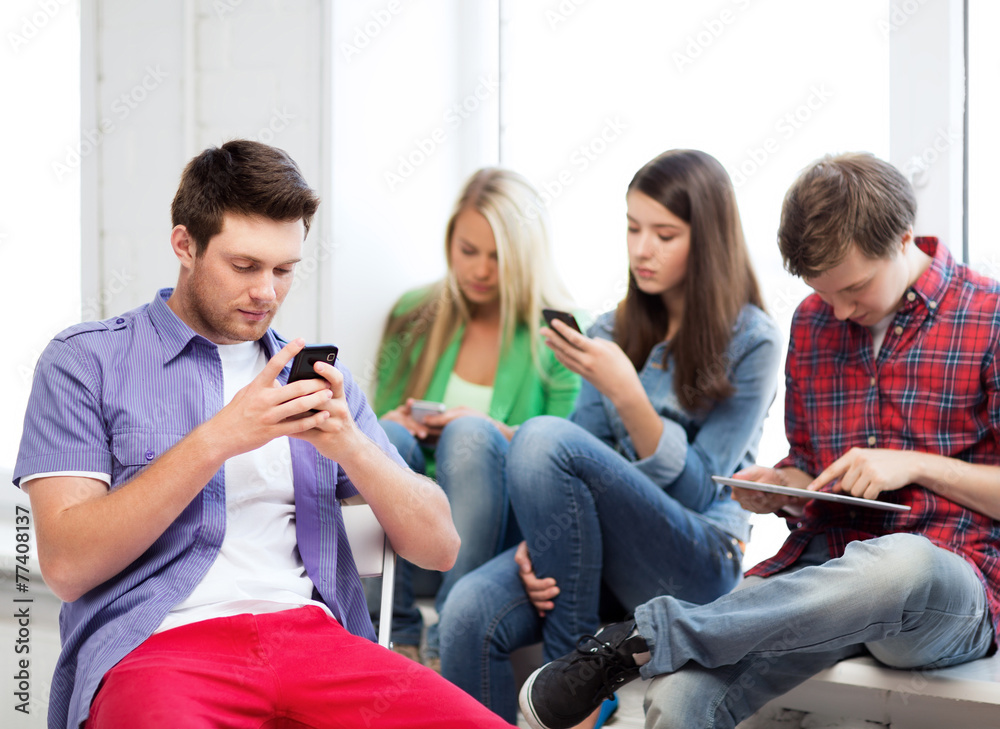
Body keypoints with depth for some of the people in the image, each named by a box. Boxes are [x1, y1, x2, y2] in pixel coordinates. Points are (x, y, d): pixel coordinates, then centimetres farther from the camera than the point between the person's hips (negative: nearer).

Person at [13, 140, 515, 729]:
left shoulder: (312, 375, 22)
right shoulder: (85, 361, 9)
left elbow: (439, 546, 15)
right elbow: (67, 565, -4)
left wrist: (347, 443, -3)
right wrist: (218, 439, -10)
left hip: (314, 635, 5)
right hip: (156, 644, -4)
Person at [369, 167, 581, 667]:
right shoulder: (413, 317, 12)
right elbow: (379, 416, 16)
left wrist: (498, 435, -19)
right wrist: (397, 422, -8)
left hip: (501, 525, -2)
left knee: (470, 432, -33)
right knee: (387, 436, -30)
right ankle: (397, 638, -30)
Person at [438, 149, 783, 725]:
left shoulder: (752, 343, -1)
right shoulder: (613, 332, 14)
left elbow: (696, 494, -7)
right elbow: (584, 476, 12)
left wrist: (626, 394, -19)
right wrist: (539, 540, -9)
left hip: (697, 563, -4)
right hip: (600, 553, 5)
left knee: (544, 437, -28)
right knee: (469, 615, -28)